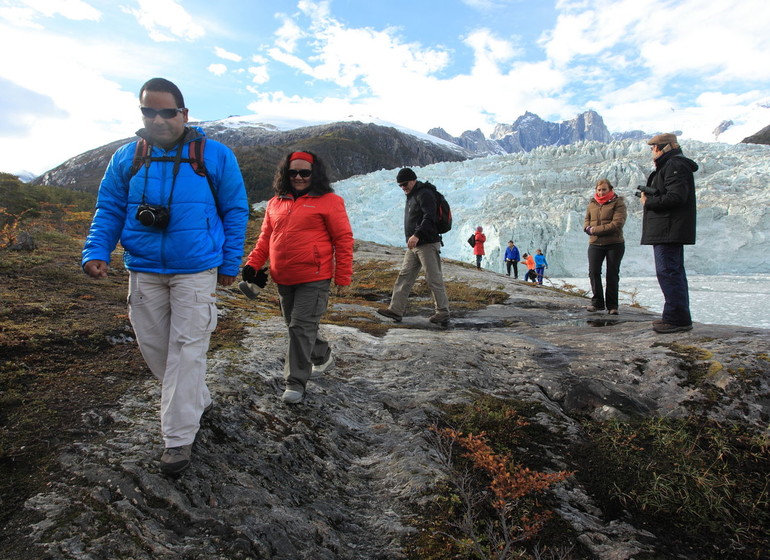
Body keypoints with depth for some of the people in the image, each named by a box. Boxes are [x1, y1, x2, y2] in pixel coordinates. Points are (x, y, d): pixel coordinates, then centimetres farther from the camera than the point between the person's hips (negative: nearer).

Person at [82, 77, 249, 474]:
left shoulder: (215, 156, -4)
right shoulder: (126, 157, 4)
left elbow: (235, 212, 1)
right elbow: (109, 209, 9)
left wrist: (229, 263, -1)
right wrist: (96, 252, -7)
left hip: (196, 271, -4)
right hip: (143, 271, 4)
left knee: (186, 351, -3)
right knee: (153, 345, 12)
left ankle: (178, 438, 7)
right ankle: (198, 400, 36)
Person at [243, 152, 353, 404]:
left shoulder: (329, 201, -4)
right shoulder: (275, 203, 13)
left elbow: (343, 239, -5)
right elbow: (265, 237, 16)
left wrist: (343, 277, -9)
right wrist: (253, 263, 1)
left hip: (314, 279, -6)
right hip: (283, 279, 7)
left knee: (301, 328, -6)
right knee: (296, 326, 17)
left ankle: (296, 382, 6)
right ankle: (323, 357, 41)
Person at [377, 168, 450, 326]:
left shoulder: (424, 194, -9)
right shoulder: (411, 197, 22)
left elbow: (429, 218, -23)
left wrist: (417, 235, -34)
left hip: (428, 244, -10)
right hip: (413, 246, 10)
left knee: (434, 280, -6)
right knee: (404, 277, 7)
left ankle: (443, 314, 0)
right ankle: (396, 310, 10)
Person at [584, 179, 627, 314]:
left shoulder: (618, 203, -2)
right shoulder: (592, 204, 13)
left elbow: (617, 224, -14)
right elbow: (586, 222, 12)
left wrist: (595, 230, -17)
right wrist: (588, 228, -12)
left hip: (615, 244, -3)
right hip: (595, 243, 3)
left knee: (612, 275, 2)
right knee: (593, 271, -9)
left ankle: (612, 306, 10)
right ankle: (597, 302, 1)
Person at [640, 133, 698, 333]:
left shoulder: (675, 166, -12)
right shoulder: (670, 166, 23)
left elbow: (676, 197, -23)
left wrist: (648, 202, -12)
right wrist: (649, 196, 8)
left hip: (669, 231, -12)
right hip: (669, 231, 12)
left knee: (668, 272, -13)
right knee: (674, 272, 14)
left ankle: (678, 318, -12)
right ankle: (678, 317, 21)